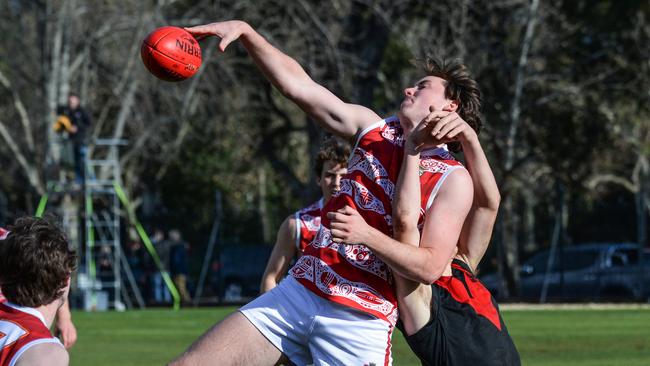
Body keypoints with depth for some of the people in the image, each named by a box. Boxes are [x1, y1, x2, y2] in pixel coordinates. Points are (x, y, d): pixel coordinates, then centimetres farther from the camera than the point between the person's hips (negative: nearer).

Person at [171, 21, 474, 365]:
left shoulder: (454, 179, -4)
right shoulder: (375, 129, 11)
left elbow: (430, 267, -13)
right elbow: (297, 84, 10)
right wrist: (244, 31, 1)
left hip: (360, 322, -5)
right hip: (297, 290, 5)